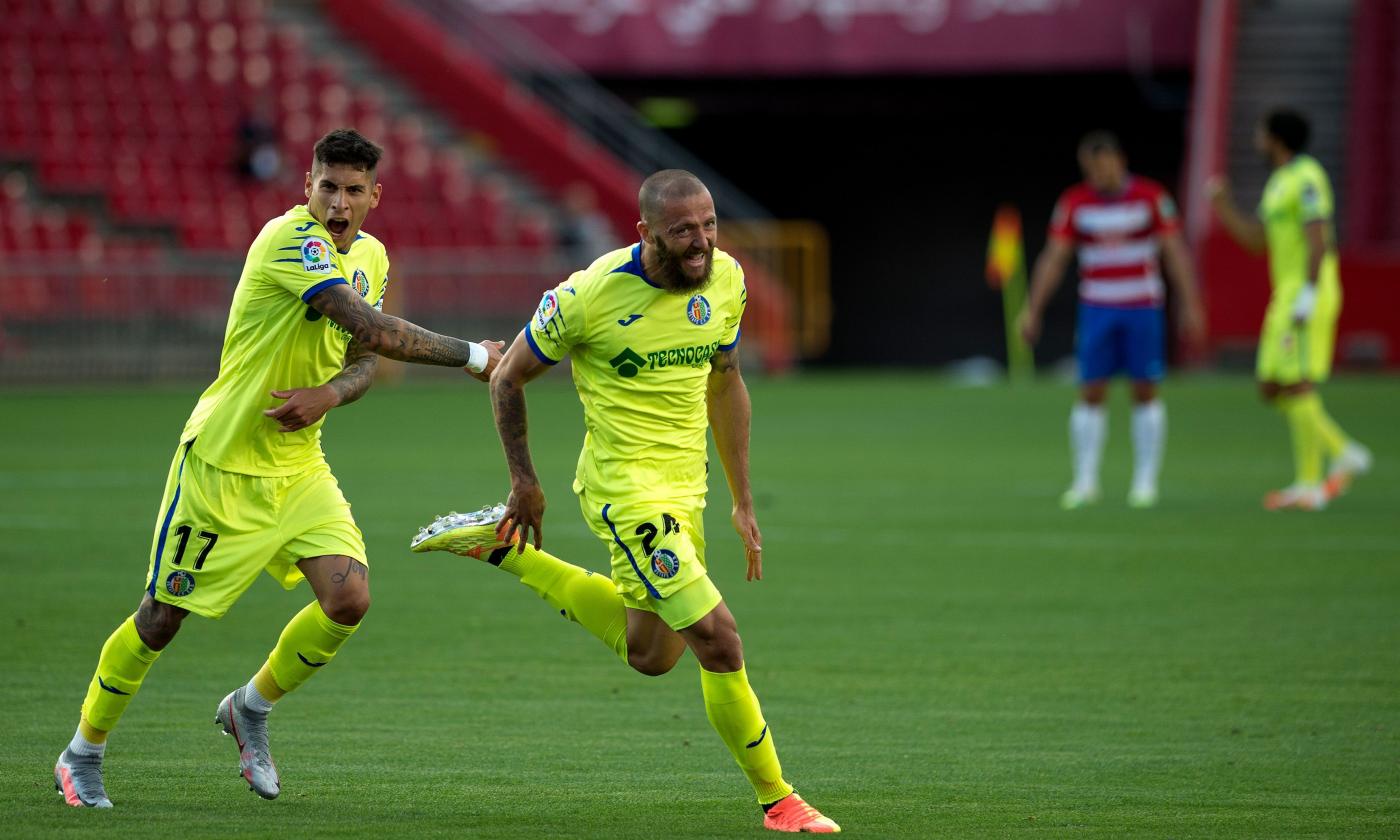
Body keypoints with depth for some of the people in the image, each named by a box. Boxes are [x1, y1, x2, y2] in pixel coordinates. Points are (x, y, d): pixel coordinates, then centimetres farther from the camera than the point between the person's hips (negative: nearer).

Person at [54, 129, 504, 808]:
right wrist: (471, 356, -24)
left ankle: (250, 708, 16)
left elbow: (363, 361, 10)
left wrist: (330, 394, -13)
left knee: (349, 599, -10)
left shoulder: (370, 255, 6)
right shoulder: (290, 238, -22)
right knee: (162, 616, 1)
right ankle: (83, 753, 21)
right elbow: (373, 329, -30)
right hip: (223, 462, -7)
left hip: (299, 465, 7)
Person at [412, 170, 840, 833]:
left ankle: (505, 548, 34)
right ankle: (776, 800, 1)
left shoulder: (726, 281, -2)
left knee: (650, 655, 21)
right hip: (625, 487, -7)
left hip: (685, 489, 7)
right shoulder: (592, 294, -19)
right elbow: (507, 379, -4)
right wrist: (524, 482, 1)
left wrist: (742, 502, 14)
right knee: (718, 639, -15)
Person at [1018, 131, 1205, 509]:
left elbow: (1176, 254, -1)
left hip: (1143, 308, -1)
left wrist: (1190, 307, -5)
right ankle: (1085, 482, 3)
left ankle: (1145, 482, 8)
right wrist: (1033, 310, -3)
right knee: (1091, 393, -3)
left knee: (1145, 393, 0)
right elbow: (1052, 259, 2)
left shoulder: (1152, 197, -4)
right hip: (1096, 308, 1)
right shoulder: (1074, 202, -1)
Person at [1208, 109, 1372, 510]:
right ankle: (1344, 454, 11)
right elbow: (1256, 240, 22)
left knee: (1297, 385, -10)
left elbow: (1318, 239, -20)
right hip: (1287, 297, 10)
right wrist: (1223, 206, 11)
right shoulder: (1279, 183, 19)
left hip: (1309, 294, -10)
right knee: (1272, 389, 7)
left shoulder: (1306, 178, -12)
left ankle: (1309, 485, -8)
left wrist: (1307, 297, -25)